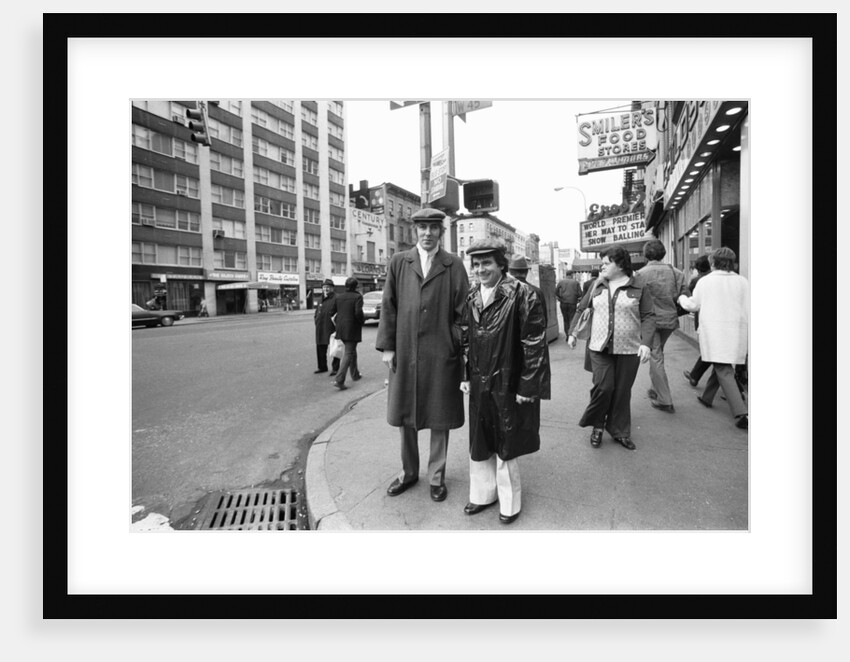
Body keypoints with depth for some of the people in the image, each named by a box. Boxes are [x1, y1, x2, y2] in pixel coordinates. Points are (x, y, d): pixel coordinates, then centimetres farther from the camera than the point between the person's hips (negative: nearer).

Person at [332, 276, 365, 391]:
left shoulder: (339, 297, 7)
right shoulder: (357, 297, -11)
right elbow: (358, 312, -20)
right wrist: (362, 321, -3)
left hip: (341, 329, 7)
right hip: (352, 329, -7)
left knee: (352, 351, 23)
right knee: (348, 353, -4)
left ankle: (355, 374, 35)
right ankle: (339, 380, -13)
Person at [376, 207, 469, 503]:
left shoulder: (454, 265, 2)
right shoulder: (398, 262, 6)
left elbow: (462, 310, 0)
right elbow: (388, 306, 5)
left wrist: (462, 348, -5)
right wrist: (386, 346, 0)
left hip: (441, 355, -2)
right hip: (404, 351, 2)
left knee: (440, 417, 10)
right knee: (405, 415, 14)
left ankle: (436, 476, 30)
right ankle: (409, 471, 35)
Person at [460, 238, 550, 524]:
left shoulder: (523, 295, -13)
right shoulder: (471, 298, 6)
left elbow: (535, 343, -14)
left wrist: (527, 387, -14)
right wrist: (465, 375, 8)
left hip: (510, 385, -5)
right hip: (479, 385, 6)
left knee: (505, 446, 9)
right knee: (478, 444, 16)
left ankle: (509, 502, 32)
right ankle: (483, 494, 37)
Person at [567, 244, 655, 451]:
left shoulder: (639, 286, -2)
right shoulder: (597, 285, 6)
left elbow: (648, 316, -3)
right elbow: (581, 309, 15)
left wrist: (645, 342, -15)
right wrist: (572, 333, 8)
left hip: (628, 350, -1)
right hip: (600, 348, 1)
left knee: (622, 392, 7)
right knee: (603, 387, -9)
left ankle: (619, 431, 25)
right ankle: (597, 426, 14)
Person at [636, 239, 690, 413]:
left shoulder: (641, 274, -11)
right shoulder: (676, 272, 2)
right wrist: (674, 312, 15)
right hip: (670, 321, 5)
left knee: (655, 358, 3)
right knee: (658, 354, 22)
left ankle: (665, 400, 5)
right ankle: (657, 389, 34)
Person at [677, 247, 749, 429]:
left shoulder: (705, 281, -4)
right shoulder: (742, 281, 3)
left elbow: (693, 305, 6)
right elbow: (748, 310, 4)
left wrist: (681, 298, 27)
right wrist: (747, 336, 11)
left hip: (714, 330, -4)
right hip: (737, 331, 4)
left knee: (724, 371, -6)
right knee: (721, 366, 21)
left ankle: (741, 414, -15)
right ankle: (707, 397, 38)